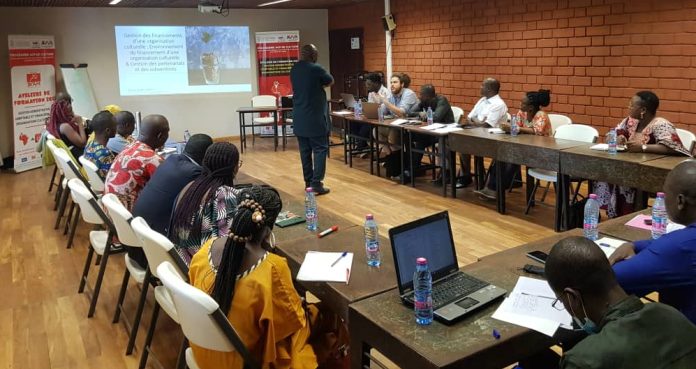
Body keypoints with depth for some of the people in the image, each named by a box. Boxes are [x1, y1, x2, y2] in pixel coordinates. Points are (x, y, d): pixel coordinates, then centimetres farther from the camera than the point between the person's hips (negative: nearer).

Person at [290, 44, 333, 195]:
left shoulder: (294, 69, 7)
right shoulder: (316, 69, -12)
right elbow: (330, 82, 4)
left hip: (299, 118, 6)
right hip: (315, 118, -6)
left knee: (305, 150, 11)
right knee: (320, 149, -2)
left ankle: (308, 182, 17)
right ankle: (316, 183, -7)